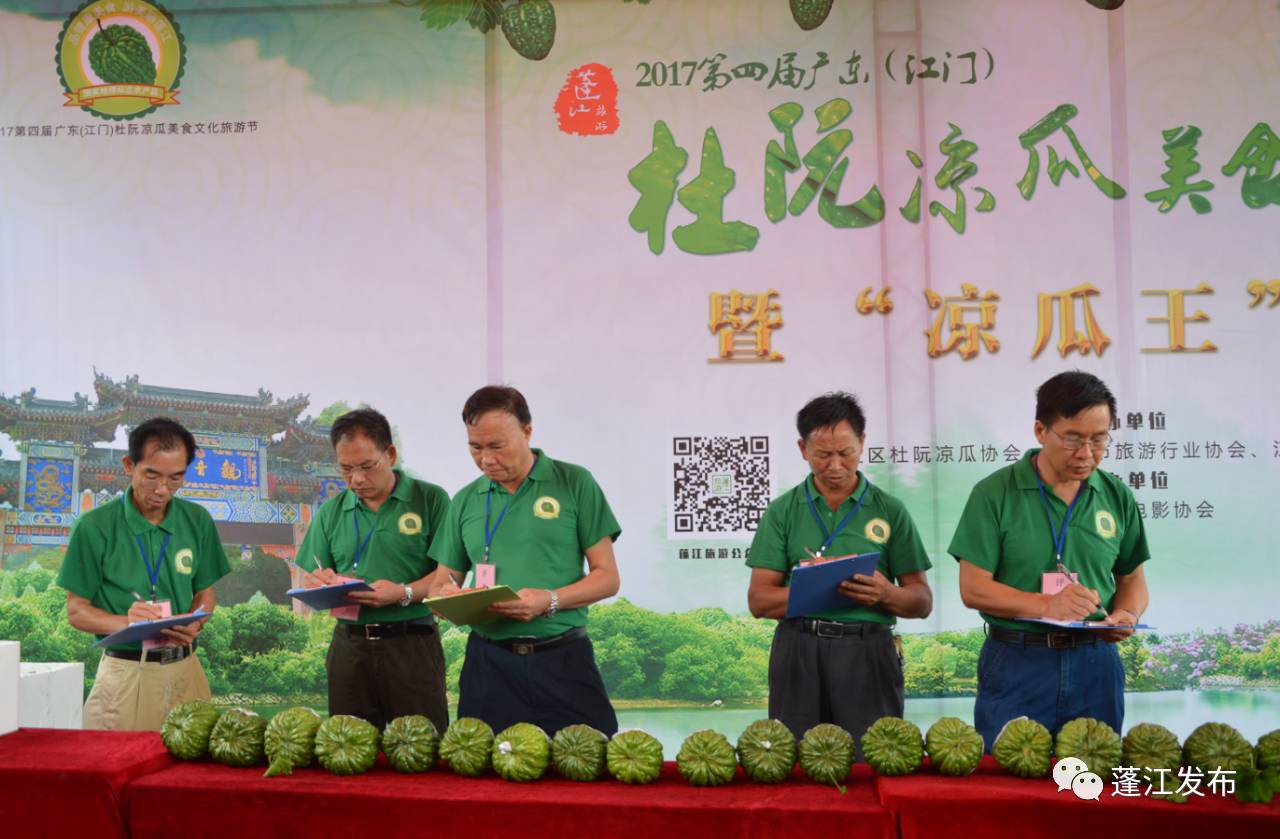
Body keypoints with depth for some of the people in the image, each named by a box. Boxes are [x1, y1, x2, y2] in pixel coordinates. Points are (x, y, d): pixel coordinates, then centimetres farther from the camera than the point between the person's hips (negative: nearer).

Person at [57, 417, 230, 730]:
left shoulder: (198, 521, 4)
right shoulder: (95, 526, -6)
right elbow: (77, 610, -1)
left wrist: (194, 625, -11)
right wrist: (126, 622, -20)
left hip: (185, 670, 3)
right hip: (125, 672, -3)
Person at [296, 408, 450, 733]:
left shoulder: (430, 499, -2)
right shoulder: (331, 512, 10)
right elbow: (311, 583, 14)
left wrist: (405, 594, -22)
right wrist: (320, 583, -9)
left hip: (412, 643, -3)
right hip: (349, 645, 4)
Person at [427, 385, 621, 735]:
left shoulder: (574, 484, -1)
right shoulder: (465, 501, 10)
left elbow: (607, 577, -2)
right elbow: (442, 582, 15)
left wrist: (549, 601, -18)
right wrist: (447, 595, -8)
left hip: (563, 658, -3)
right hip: (489, 663, 3)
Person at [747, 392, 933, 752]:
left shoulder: (890, 511, 6)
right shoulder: (783, 511, 6)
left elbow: (922, 602, 7)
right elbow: (758, 601, 1)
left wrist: (886, 594, -15)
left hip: (868, 652, 0)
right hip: (799, 652, 0)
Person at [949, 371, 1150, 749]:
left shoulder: (1116, 497, 5)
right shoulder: (995, 494, -7)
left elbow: (1132, 578, 15)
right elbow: (973, 588, -9)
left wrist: (1126, 615, -7)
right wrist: (1046, 605, -21)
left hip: (1094, 664, 3)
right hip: (1015, 664, -3)